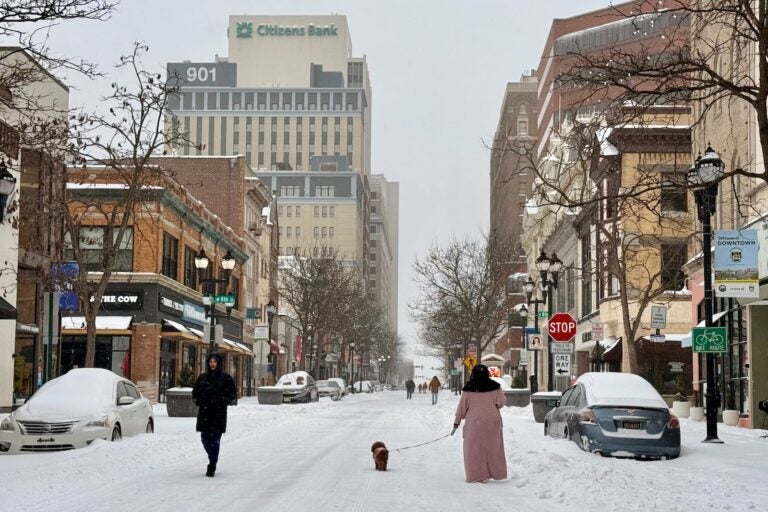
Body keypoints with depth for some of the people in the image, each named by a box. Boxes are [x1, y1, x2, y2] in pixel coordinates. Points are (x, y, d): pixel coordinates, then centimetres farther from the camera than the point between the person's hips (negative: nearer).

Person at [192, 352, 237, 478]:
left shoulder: (226, 378, 0)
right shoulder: (202, 377, 11)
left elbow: (233, 395, 0)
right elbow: (195, 392, 20)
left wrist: (221, 401, -13)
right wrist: (197, 401, 1)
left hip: (218, 414, -4)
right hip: (204, 413, 4)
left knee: (215, 440, -6)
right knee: (205, 439, 6)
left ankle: (212, 467, 1)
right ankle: (213, 459, 31)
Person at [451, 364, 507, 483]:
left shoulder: (468, 389, -6)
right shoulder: (494, 386, -4)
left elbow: (462, 406, -2)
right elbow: (501, 402, 0)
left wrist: (457, 422, 6)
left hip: (474, 422, -2)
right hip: (492, 421, 2)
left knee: (474, 449, 6)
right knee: (493, 448, 14)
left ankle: (476, 475, 3)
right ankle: (496, 472, 20)